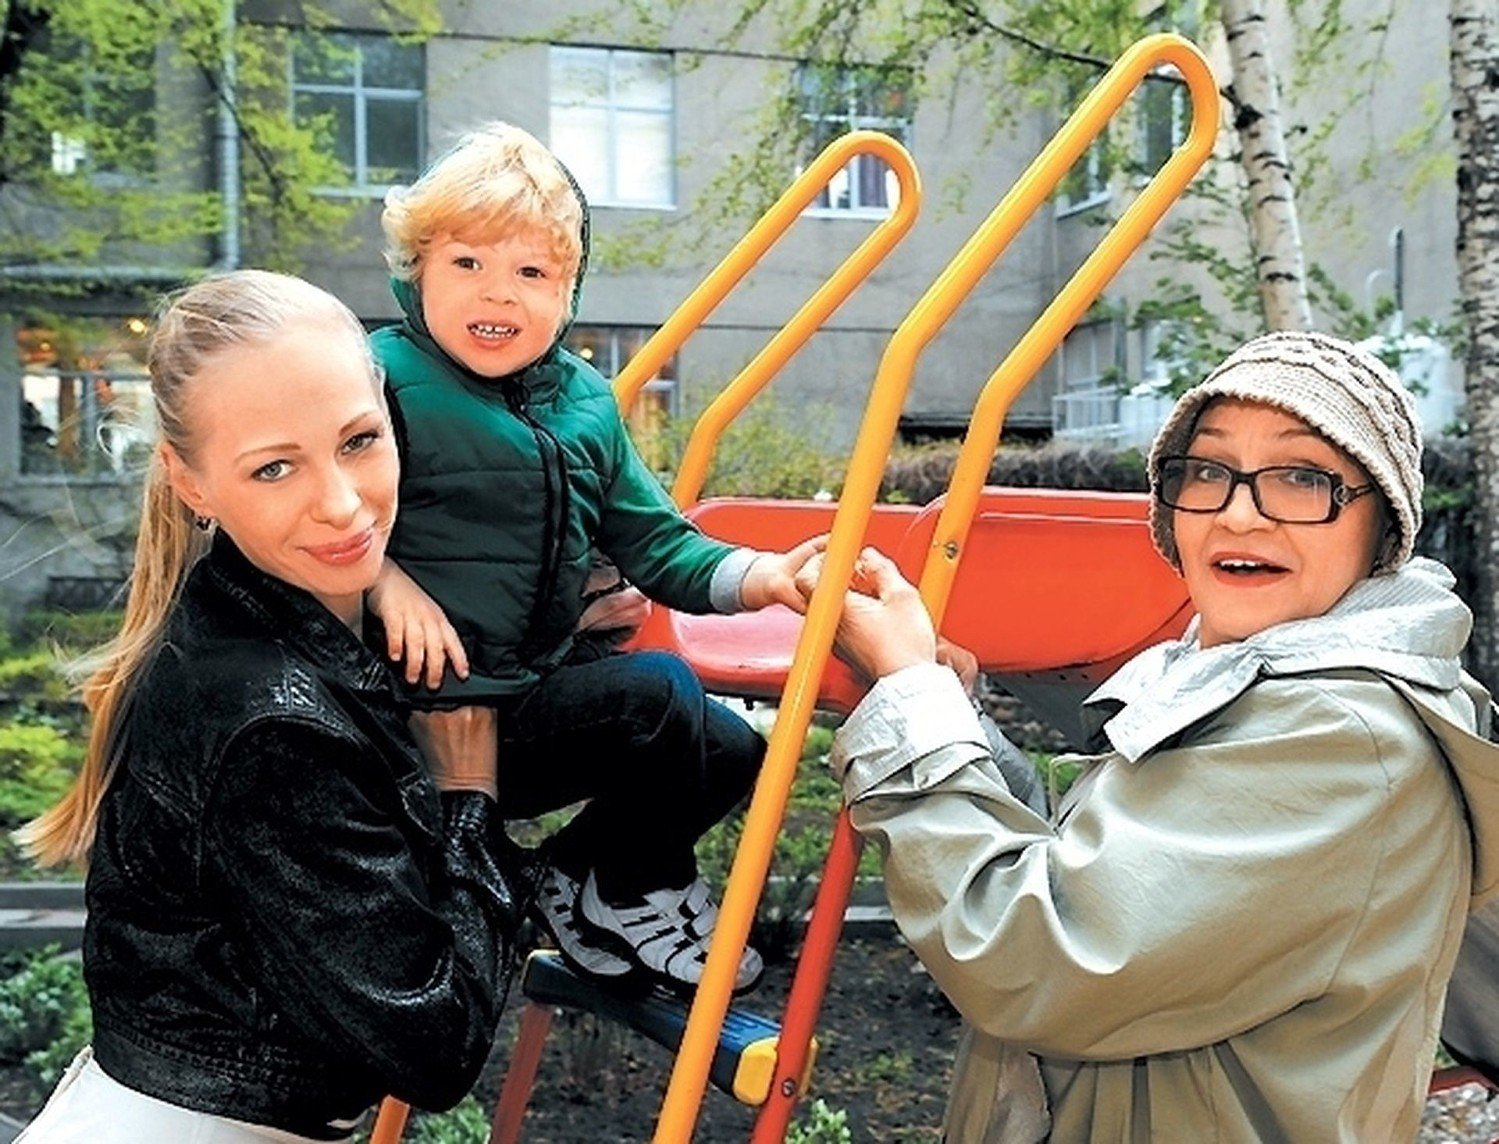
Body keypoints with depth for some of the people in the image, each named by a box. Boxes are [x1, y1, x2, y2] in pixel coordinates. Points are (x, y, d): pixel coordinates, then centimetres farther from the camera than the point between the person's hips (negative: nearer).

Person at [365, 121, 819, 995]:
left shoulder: (587, 402, 9)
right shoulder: (383, 377, -12)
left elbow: (651, 537, 10)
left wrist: (749, 576, -5)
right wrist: (384, 579, -33)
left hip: (552, 681, 8)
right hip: (442, 709, -7)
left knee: (733, 749, 3)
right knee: (656, 694, -24)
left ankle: (584, 877, 18)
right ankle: (629, 891, 2)